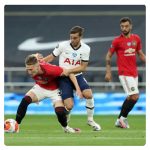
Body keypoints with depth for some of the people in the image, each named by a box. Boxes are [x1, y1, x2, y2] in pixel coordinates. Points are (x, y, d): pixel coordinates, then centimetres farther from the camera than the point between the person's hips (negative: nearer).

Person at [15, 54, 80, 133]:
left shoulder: (51, 70, -41)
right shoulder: (30, 67, -28)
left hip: (54, 90, -3)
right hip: (40, 88, 3)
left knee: (60, 112, -18)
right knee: (25, 100, -22)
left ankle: (66, 128, 16)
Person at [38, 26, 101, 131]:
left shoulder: (85, 49, -4)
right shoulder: (63, 45, -9)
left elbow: (83, 67, -6)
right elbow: (51, 57, 2)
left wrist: (69, 71, -19)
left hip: (77, 76, 2)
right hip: (64, 79, -2)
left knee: (88, 94, -25)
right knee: (69, 106, -15)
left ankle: (90, 120, -1)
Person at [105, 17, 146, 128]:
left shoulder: (136, 38, 7)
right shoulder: (117, 41, -7)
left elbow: (140, 54, 18)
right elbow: (108, 56, 0)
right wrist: (108, 72, -5)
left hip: (134, 72, 6)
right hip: (125, 73, -6)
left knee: (131, 97, 11)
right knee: (135, 96, -14)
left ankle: (120, 120, 20)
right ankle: (123, 118, -1)